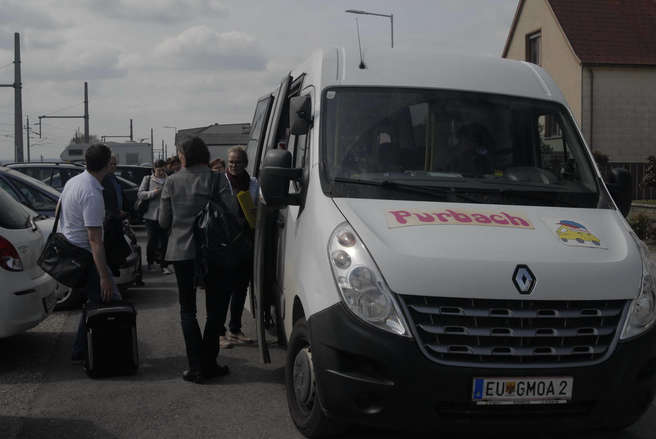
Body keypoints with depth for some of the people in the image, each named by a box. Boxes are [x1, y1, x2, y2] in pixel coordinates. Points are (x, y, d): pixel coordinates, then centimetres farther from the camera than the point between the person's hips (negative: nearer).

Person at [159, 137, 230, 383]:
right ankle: (209, 364, 11)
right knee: (215, 307, 13)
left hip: (182, 251, 0)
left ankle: (196, 367, 3)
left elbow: (164, 221, -1)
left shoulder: (173, 182, -3)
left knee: (187, 308, 10)